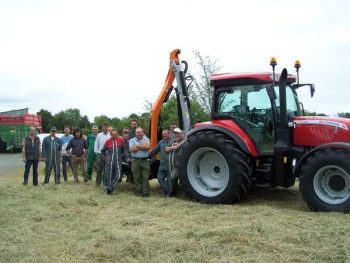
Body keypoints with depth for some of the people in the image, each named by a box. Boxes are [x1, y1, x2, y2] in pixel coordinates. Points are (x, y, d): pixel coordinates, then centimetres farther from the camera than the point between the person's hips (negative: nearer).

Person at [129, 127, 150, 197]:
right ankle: (139, 192, 14)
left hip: (145, 160, 0)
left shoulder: (146, 139, 8)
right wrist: (142, 146, -7)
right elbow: (131, 149, -9)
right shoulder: (132, 140, 8)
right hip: (135, 161, 1)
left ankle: (146, 193, 2)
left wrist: (137, 146, -8)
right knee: (137, 178, 4)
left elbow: (147, 147, -12)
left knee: (145, 178, -2)